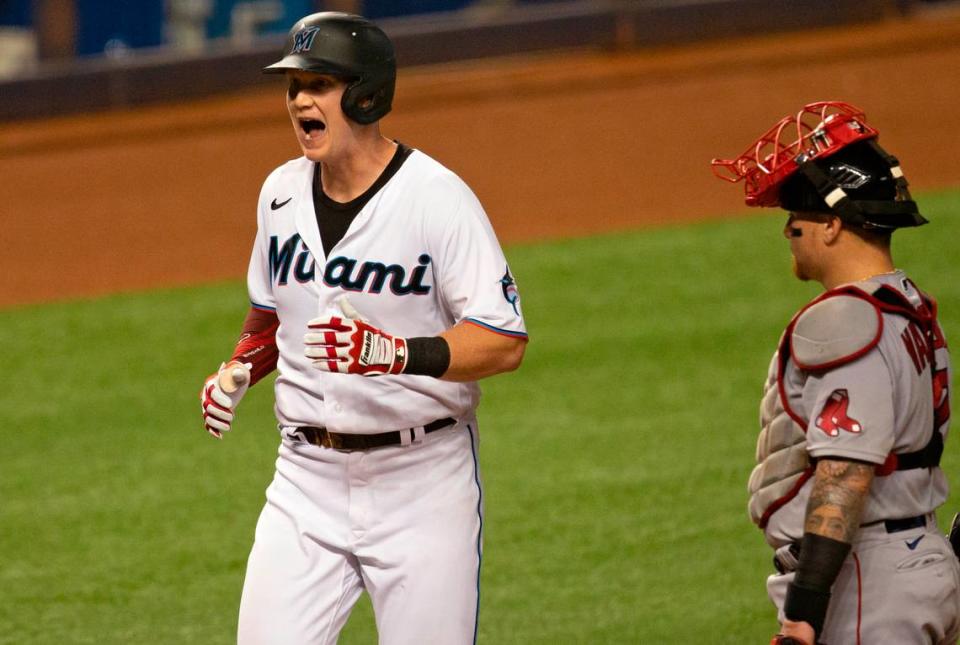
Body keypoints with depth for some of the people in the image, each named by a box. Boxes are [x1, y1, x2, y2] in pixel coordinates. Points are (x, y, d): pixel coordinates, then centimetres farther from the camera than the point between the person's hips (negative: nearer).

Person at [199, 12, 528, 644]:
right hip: (308, 474, 5)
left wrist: (398, 353, -32)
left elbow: (506, 342, -17)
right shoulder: (283, 191, 7)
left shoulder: (439, 197, -13)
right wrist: (240, 368, 4)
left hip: (423, 479, -5)